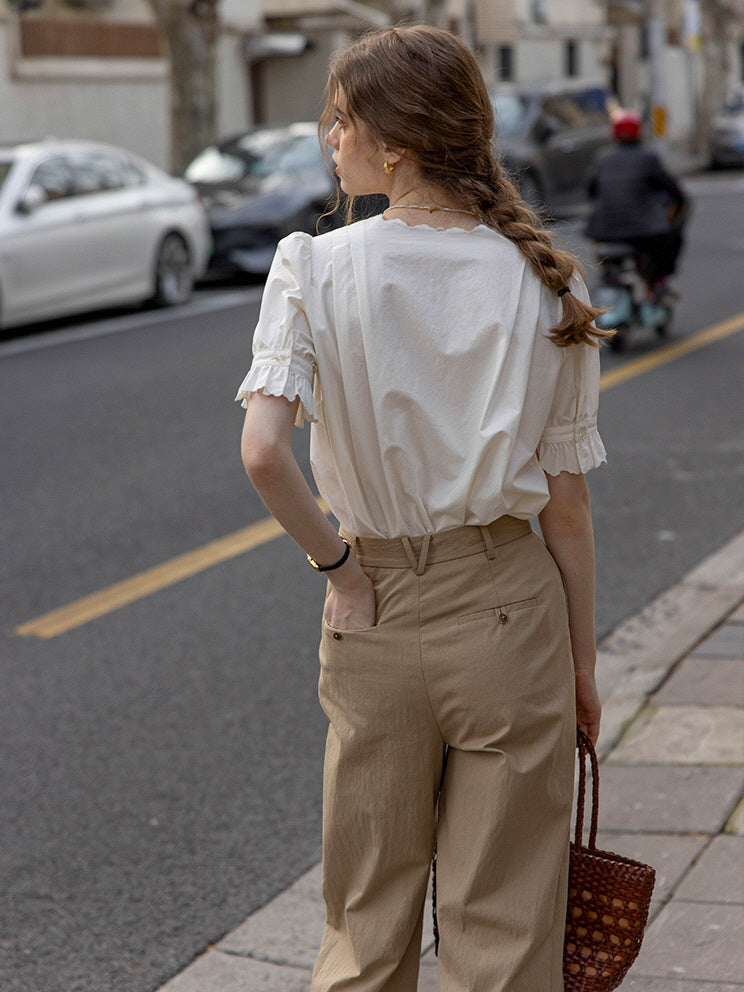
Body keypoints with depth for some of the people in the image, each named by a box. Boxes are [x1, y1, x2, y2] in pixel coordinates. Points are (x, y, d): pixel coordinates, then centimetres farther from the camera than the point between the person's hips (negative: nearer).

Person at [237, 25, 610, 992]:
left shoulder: (315, 268, -10)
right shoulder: (543, 282, -5)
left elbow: (263, 451, -23)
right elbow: (565, 502, -3)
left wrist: (335, 561, -6)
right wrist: (583, 659, 7)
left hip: (375, 609, 0)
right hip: (509, 606, 1)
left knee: (369, 911, 17)